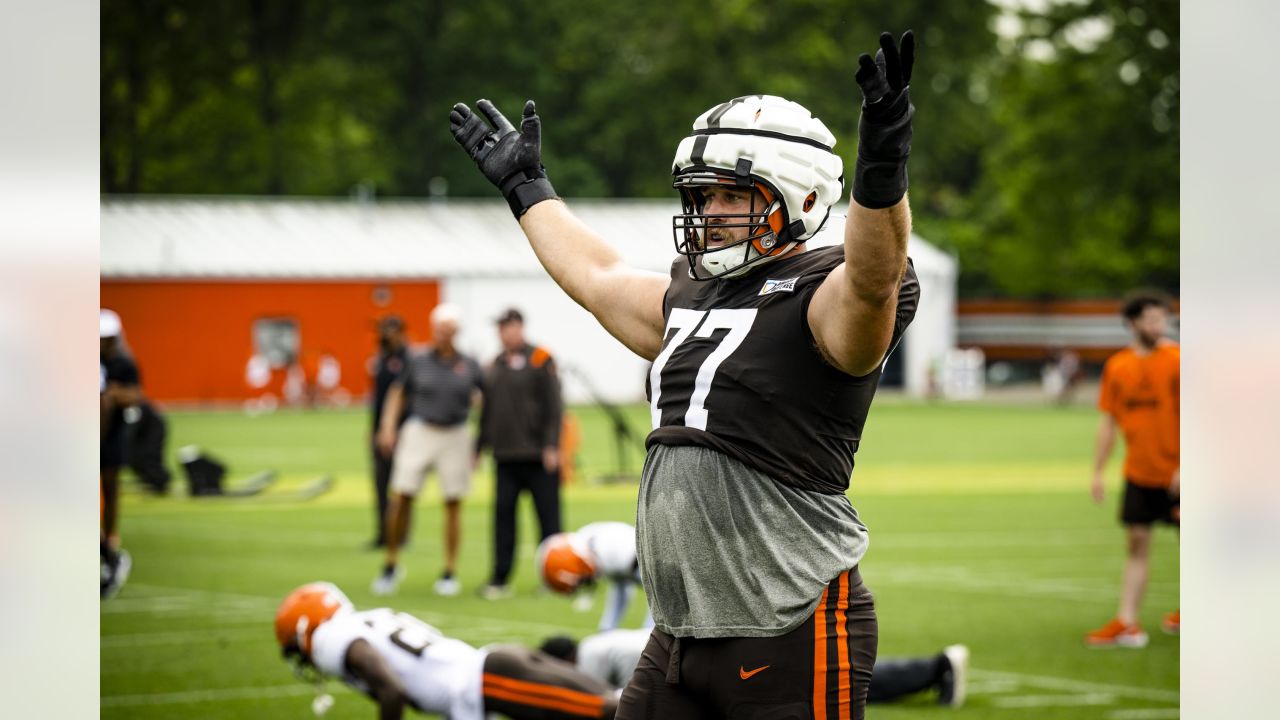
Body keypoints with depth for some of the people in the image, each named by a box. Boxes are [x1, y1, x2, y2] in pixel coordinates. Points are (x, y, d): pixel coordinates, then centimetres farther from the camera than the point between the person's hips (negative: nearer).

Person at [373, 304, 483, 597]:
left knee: (453, 504, 3)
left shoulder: (469, 366, 3)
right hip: (419, 432, 0)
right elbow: (398, 392, 13)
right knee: (401, 498, -7)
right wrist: (388, 426, 3)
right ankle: (391, 564, 8)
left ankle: (450, 572, 13)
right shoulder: (418, 362, 3)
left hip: (455, 436, 0)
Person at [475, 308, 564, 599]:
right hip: (505, 456, 6)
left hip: (538, 456, -5)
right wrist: (478, 447, 18)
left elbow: (553, 406, -8)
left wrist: (551, 446, -15)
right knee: (503, 513, 1)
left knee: (548, 516, -1)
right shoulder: (494, 367, 15)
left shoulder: (540, 360, -4)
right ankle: (500, 580, 3)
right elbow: (487, 411, 22)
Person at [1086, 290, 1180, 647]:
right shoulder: (1117, 366, 4)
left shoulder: (1177, 361, -8)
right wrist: (1097, 473, 7)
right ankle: (1127, 623, 1)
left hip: (1176, 474, -4)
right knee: (1136, 544, 2)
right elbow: (1108, 423, 10)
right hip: (1138, 472, 4)